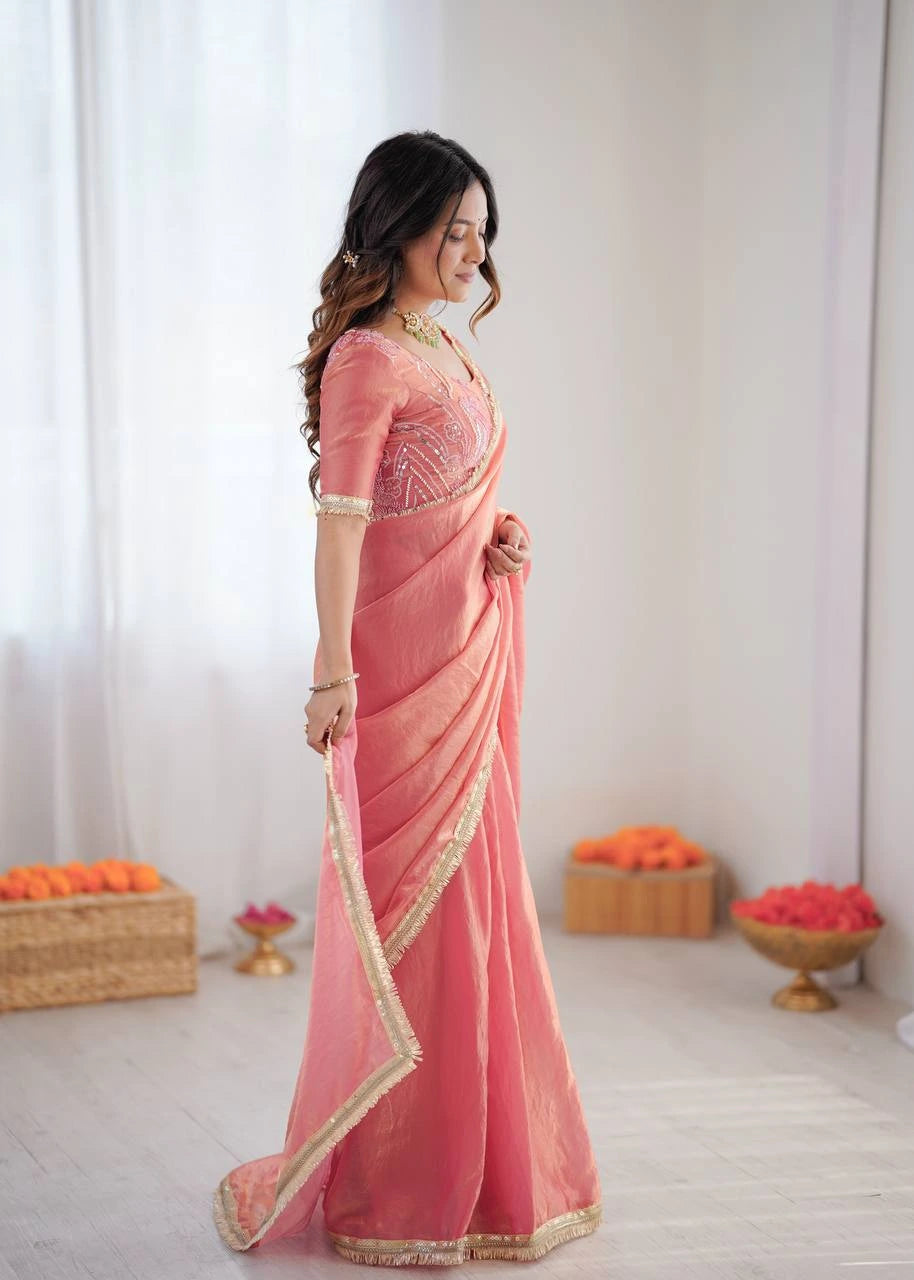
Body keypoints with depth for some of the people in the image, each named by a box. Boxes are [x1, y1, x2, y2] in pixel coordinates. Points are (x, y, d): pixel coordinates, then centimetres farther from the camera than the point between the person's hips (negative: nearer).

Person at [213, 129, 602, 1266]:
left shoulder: (449, 351, 16)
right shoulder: (365, 359, -12)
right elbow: (340, 523, -17)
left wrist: (503, 539, 4)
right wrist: (332, 674, -22)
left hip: (470, 662, 9)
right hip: (404, 666, -9)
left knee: (469, 907, 14)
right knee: (412, 916, -2)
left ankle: (476, 1169, 27)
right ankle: (398, 1195, 11)